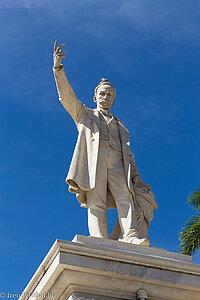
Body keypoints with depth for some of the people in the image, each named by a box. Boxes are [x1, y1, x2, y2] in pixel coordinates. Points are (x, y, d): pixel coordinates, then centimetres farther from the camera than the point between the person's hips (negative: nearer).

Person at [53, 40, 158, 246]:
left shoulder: (120, 126, 35)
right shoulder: (84, 114, 30)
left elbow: (128, 152, 26)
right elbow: (67, 97, 15)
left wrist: (136, 177, 10)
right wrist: (58, 68, 1)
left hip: (116, 162, 3)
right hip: (93, 158, -2)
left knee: (125, 197, -21)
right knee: (96, 201, -19)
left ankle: (131, 237, -37)